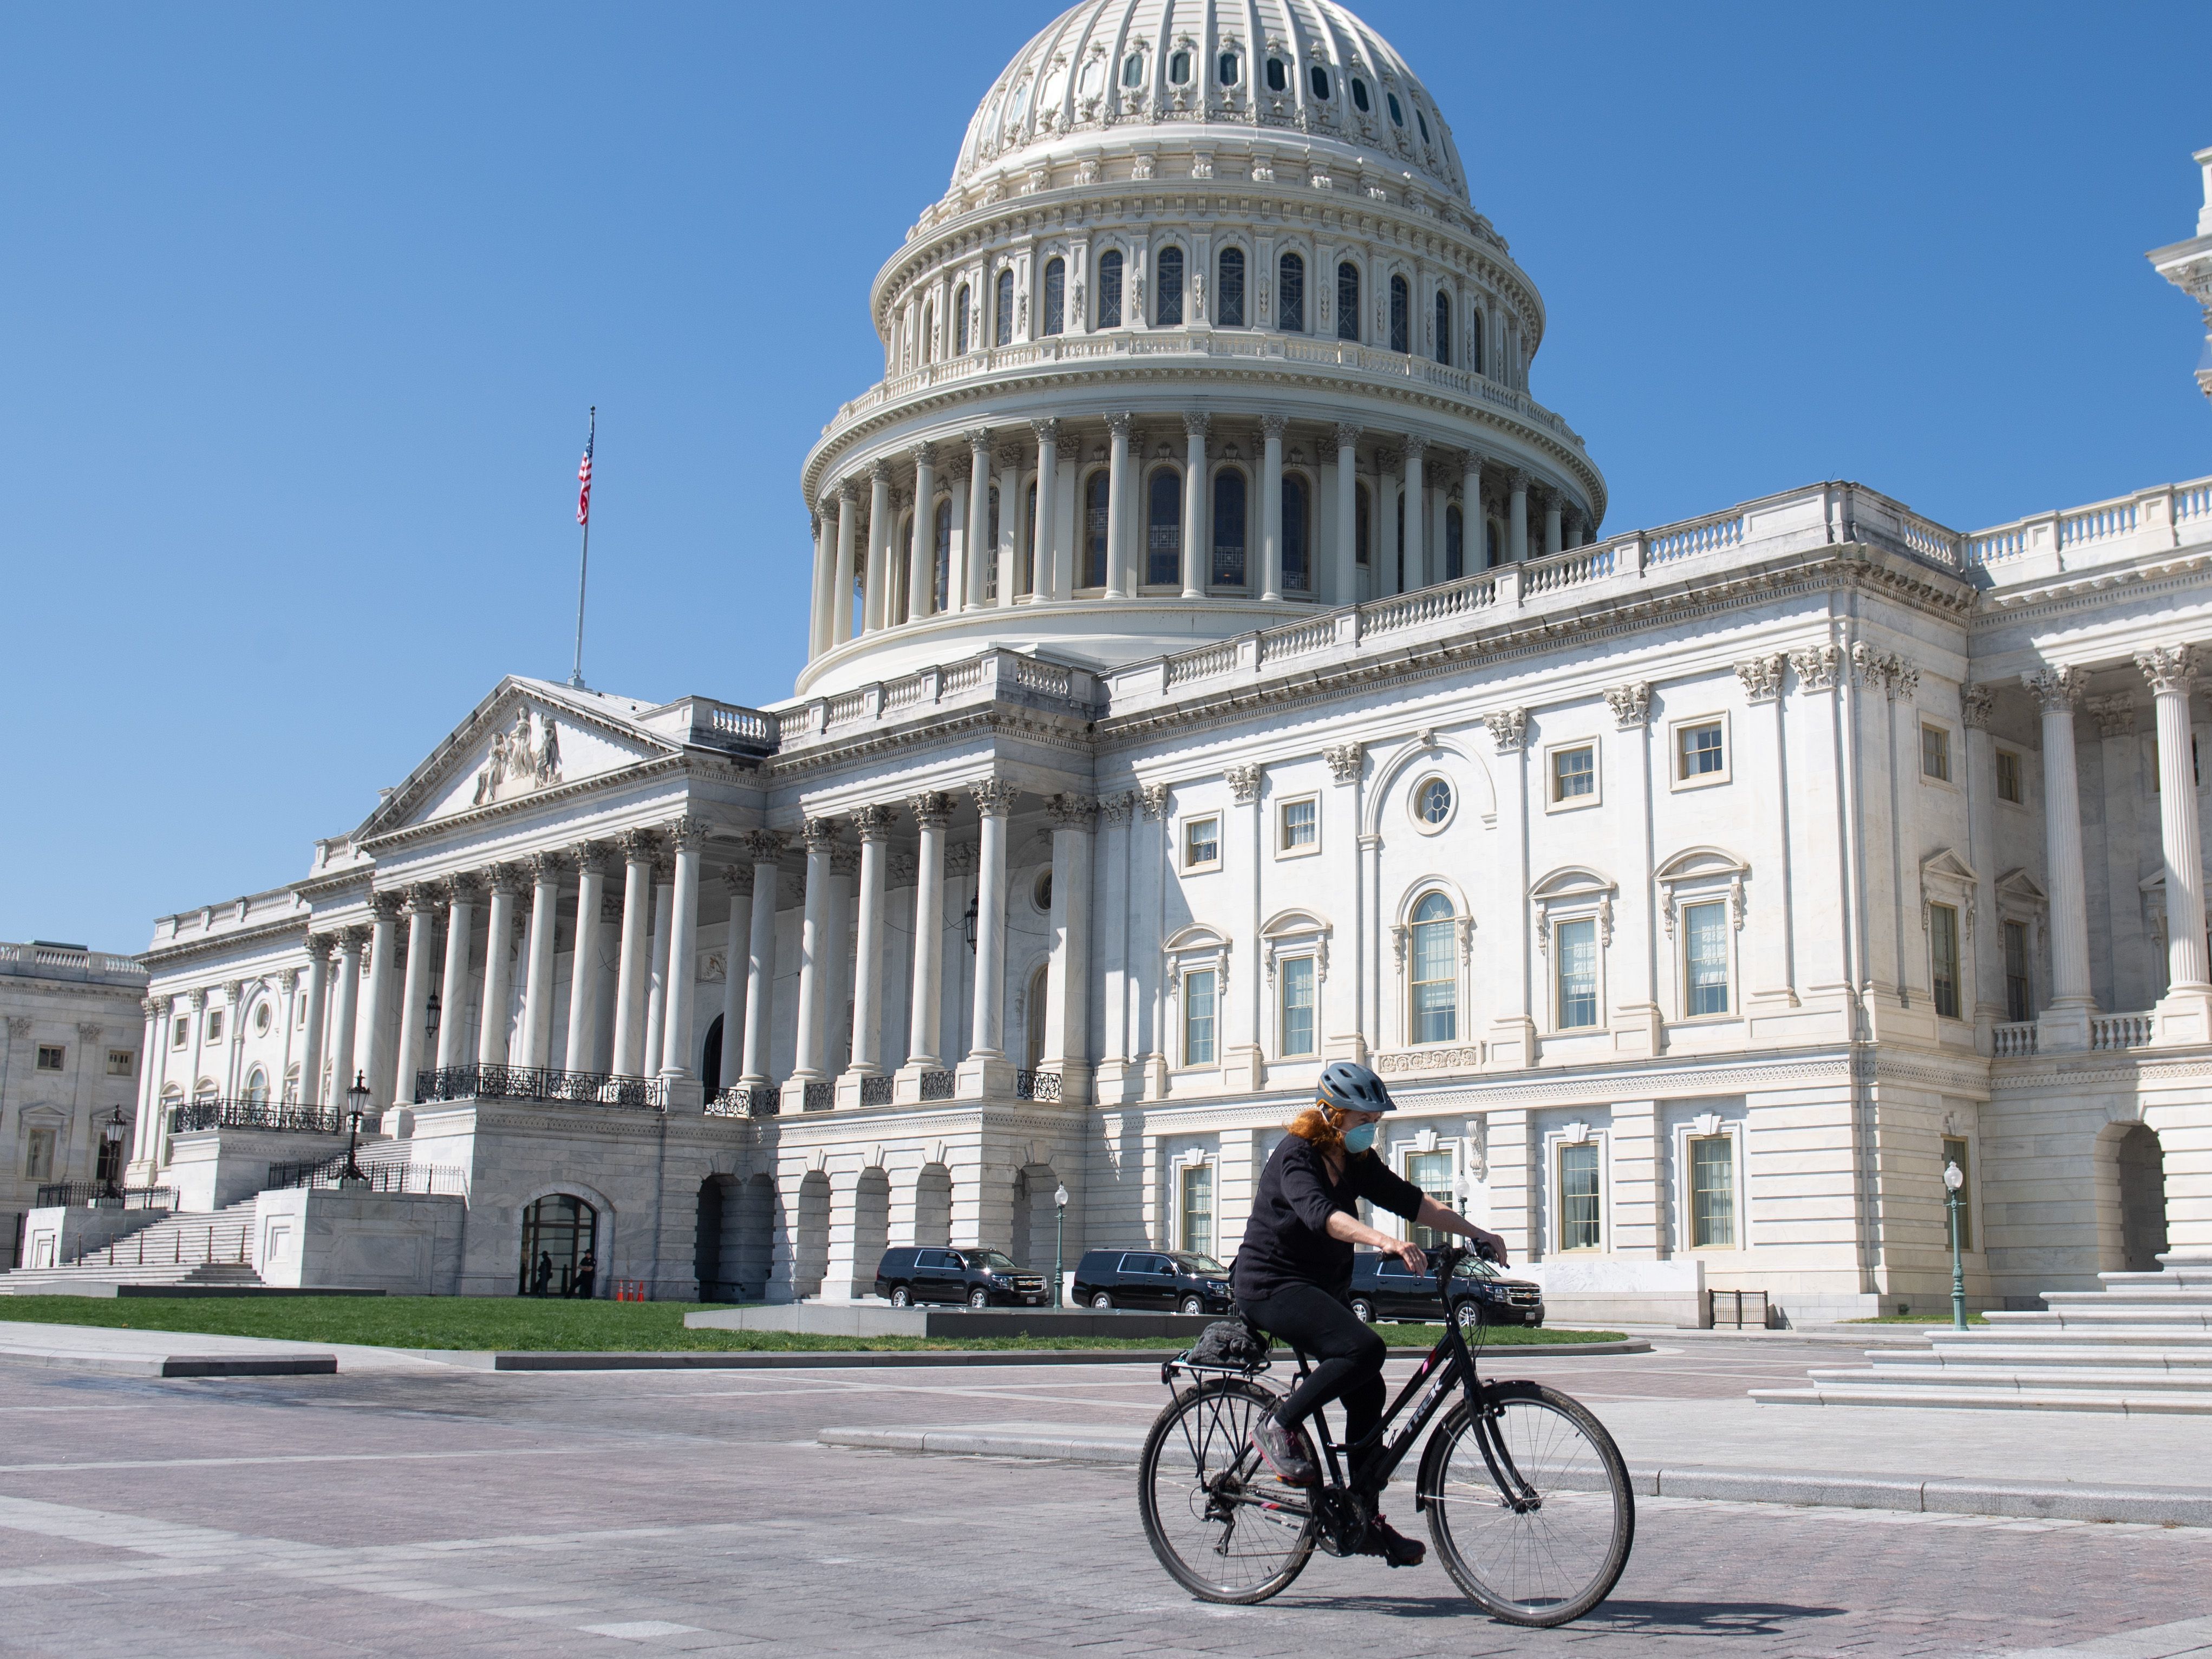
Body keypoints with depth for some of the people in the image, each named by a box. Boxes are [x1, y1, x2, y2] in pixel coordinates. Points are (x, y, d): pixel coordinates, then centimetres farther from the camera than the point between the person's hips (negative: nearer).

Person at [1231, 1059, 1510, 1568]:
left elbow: (1410, 1200, 5)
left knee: (1367, 1392, 3)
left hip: (1323, 1288, 9)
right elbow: (1320, 1213, -37)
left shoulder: (1355, 1161, 6)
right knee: (1364, 1349, -28)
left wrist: (1476, 1233, -5)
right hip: (1271, 1285, -9)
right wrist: (1385, 1241, -51)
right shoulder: (1296, 1155, -19)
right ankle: (1278, 1426, -12)